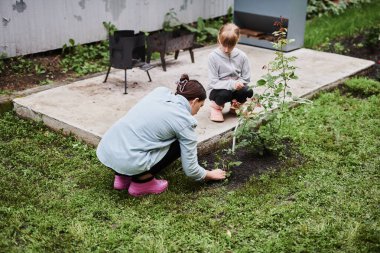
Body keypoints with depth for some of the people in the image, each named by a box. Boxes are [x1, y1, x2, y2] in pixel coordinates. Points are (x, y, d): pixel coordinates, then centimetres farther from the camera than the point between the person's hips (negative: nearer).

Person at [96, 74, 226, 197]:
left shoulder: (160, 91, 14)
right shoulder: (185, 121, -2)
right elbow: (190, 169, 3)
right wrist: (211, 174, 23)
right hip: (128, 160, -7)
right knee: (178, 144, 12)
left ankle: (123, 175, 19)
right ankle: (141, 181, 7)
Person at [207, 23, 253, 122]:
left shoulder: (242, 56, -7)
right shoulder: (213, 56, -15)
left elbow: (246, 79, -2)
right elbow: (213, 82, -19)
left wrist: (238, 84, -23)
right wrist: (232, 84, -32)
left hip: (235, 88, 3)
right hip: (217, 90, -3)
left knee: (248, 91, -26)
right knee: (225, 94, -35)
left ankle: (235, 104, 8)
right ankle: (216, 106, 1)